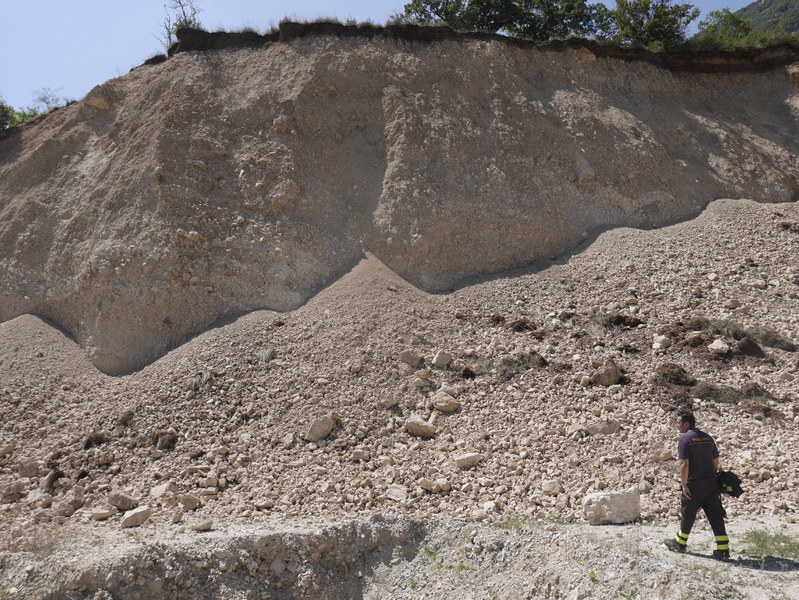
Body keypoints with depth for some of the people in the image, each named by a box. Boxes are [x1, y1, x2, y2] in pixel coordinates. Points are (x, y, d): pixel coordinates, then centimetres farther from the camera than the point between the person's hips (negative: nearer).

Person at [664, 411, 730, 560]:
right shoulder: (707, 437, 8)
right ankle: (723, 550, 4)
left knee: (687, 515, 9)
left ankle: (679, 543, 25)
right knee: (716, 517, 6)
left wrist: (684, 485, -14)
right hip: (711, 484, 6)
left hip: (693, 486, -6)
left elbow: (684, 464, -19)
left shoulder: (685, 439, -13)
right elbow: (716, 462, 13)